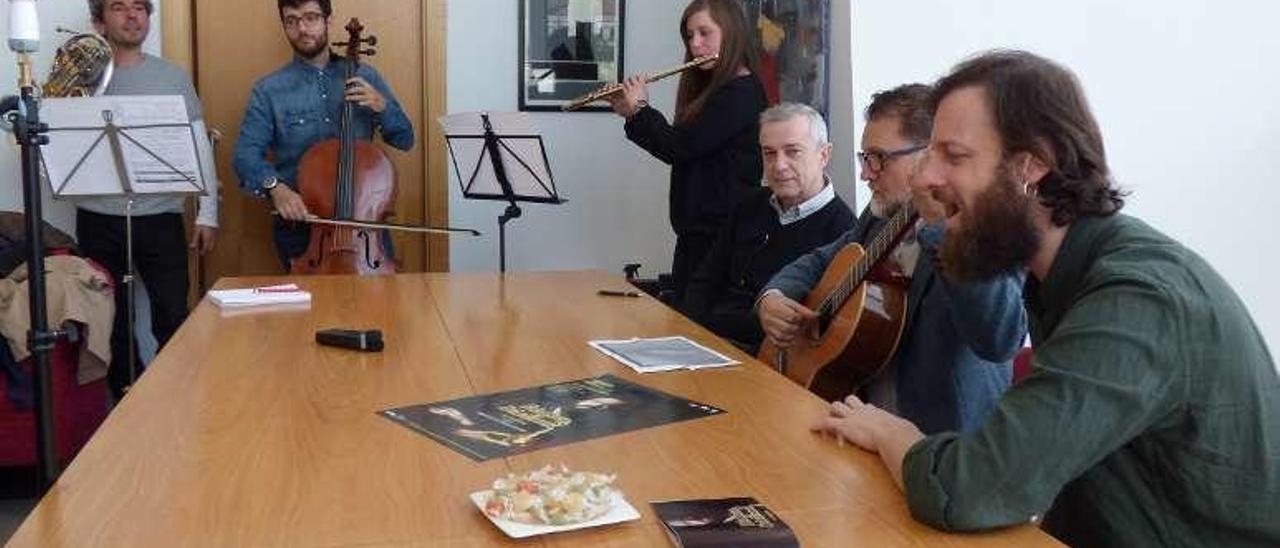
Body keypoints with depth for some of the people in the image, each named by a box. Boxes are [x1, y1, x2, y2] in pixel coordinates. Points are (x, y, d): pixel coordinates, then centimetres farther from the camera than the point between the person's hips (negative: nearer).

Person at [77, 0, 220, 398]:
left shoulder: (173, 77, 5)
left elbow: (200, 148, 6)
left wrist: (207, 214, 2)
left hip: (161, 220, -1)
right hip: (99, 223, 1)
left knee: (173, 320, -1)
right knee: (112, 323, 10)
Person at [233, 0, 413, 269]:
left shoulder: (365, 77, 9)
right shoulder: (268, 90, 4)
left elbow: (405, 140, 10)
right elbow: (246, 155, -4)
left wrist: (381, 106, -9)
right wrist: (275, 186, -23)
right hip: (299, 219, -1)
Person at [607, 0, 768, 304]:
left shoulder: (742, 92, -15)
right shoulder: (709, 90, 14)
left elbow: (681, 148, -19)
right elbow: (675, 144, 21)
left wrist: (640, 108, -4)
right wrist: (630, 114, 11)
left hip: (720, 233, -9)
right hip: (695, 231, 9)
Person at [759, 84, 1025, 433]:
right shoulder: (880, 218, 8)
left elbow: (1001, 339, -33)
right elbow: (818, 263, 24)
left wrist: (944, 226, -40)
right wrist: (772, 297, 3)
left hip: (940, 440, -6)